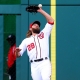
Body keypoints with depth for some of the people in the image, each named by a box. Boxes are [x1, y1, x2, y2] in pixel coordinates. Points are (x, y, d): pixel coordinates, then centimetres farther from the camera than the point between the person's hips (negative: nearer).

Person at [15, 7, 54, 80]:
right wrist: (17, 51, -13)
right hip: (34, 65, 2)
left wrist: (41, 11, 4)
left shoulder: (44, 34, 18)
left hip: (45, 63, -2)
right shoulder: (26, 40, 18)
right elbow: (18, 55, 13)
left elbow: (51, 21, 8)